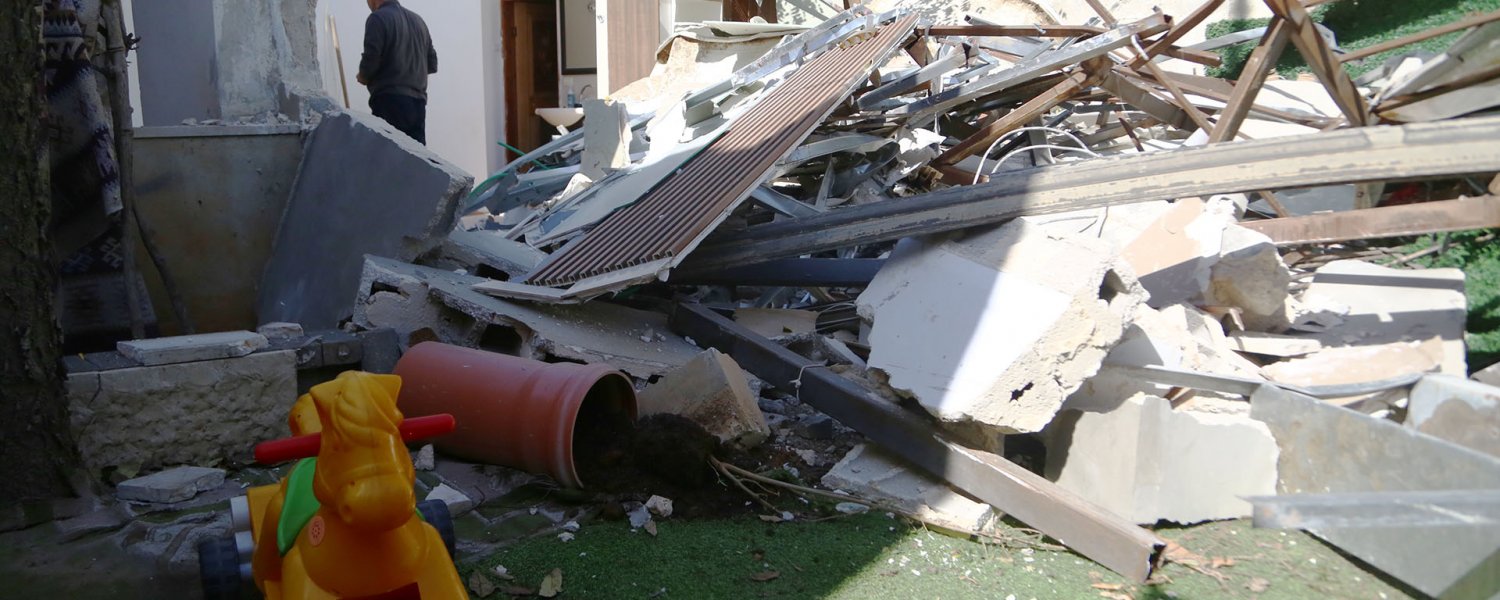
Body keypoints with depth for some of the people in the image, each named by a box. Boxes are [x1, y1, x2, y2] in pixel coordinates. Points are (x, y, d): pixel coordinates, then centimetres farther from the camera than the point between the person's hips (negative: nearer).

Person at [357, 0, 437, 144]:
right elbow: (432, 64, 19)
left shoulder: (378, 18, -4)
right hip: (418, 102, 7)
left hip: (390, 101, -6)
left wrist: (363, 77, 5)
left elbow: (371, 59, -13)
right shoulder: (418, 20, 17)